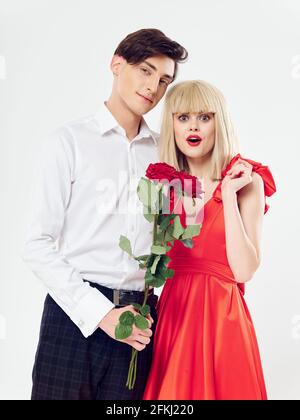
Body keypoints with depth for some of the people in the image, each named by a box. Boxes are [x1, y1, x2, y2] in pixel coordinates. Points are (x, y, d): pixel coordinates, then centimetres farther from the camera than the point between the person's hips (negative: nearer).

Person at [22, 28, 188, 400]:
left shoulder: (162, 153, 9)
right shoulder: (70, 140, -1)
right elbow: (38, 245, -6)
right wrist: (100, 313, -11)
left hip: (136, 325, 3)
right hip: (75, 314, -3)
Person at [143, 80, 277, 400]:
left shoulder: (247, 182, -4)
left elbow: (244, 270, -14)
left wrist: (228, 194, -16)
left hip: (221, 314, -3)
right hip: (171, 312, 4)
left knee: (218, 388, 8)